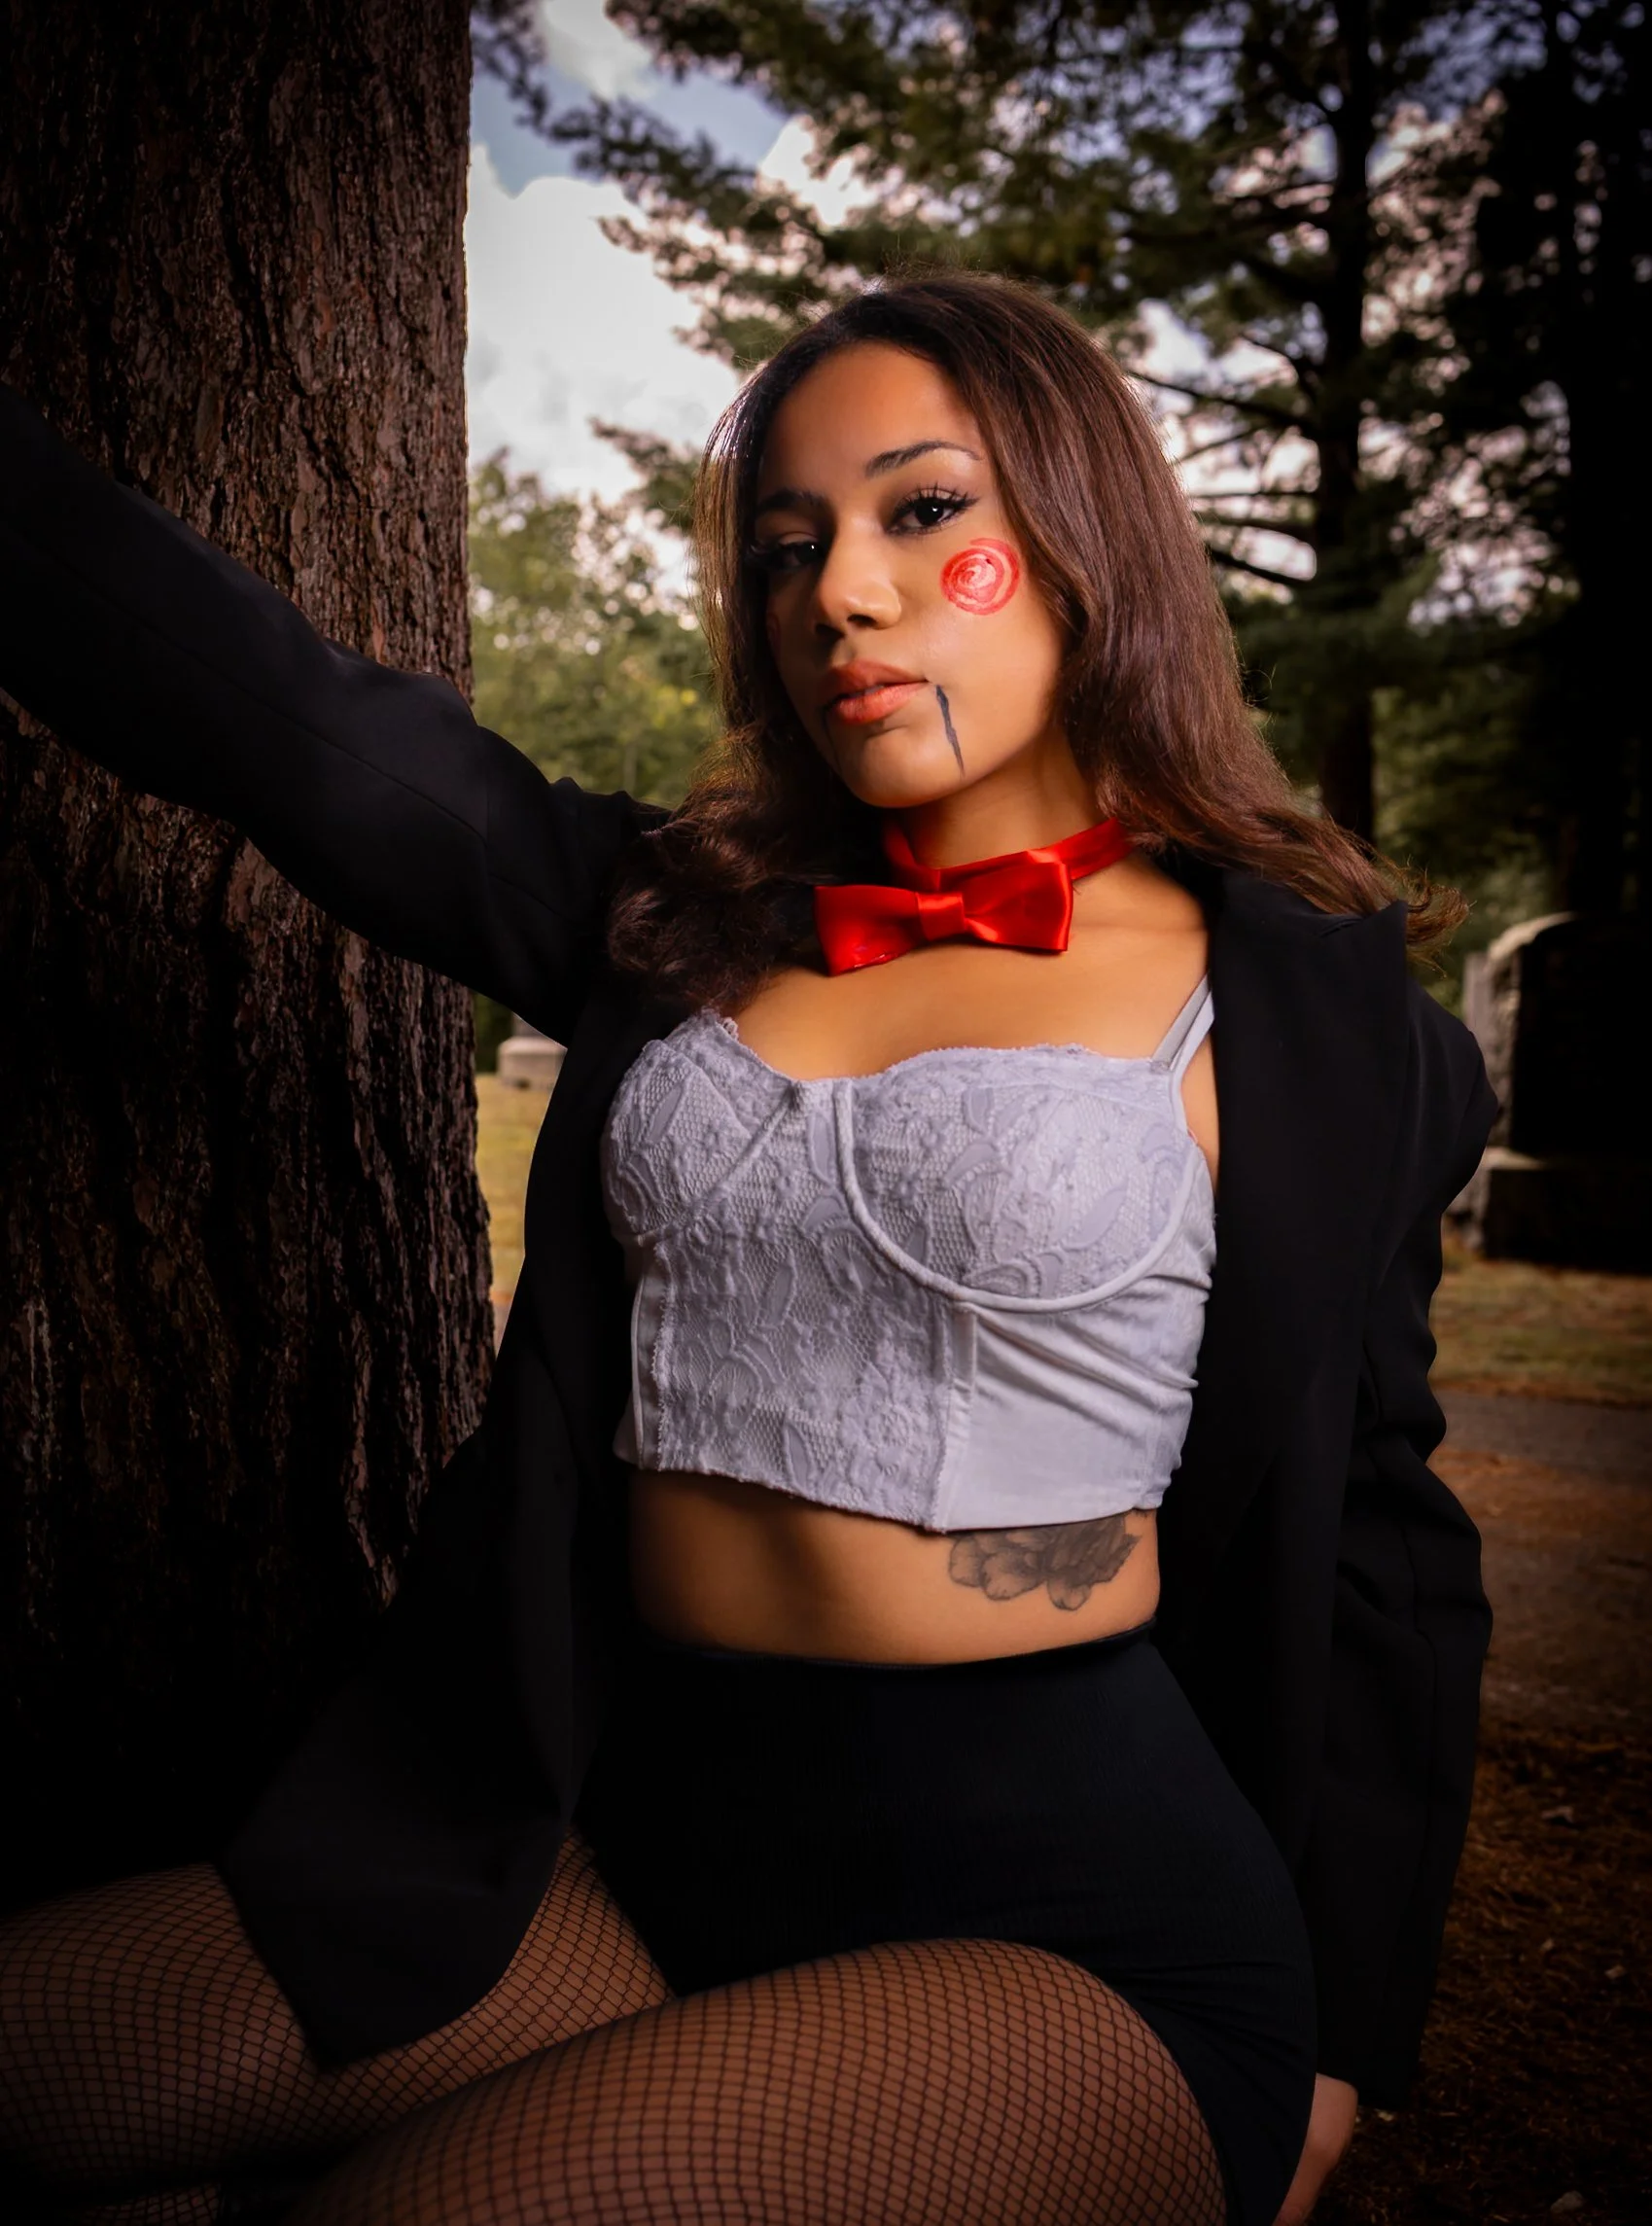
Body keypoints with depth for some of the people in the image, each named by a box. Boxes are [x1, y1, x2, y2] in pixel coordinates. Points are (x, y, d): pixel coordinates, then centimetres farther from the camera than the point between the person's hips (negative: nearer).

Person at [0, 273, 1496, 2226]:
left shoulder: (1310, 1014, -2)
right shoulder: (687, 922, 8)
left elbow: (1377, 1562, 3)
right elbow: (309, 734, -5)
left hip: (1072, 1918, -4)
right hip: (643, 1831, 4)